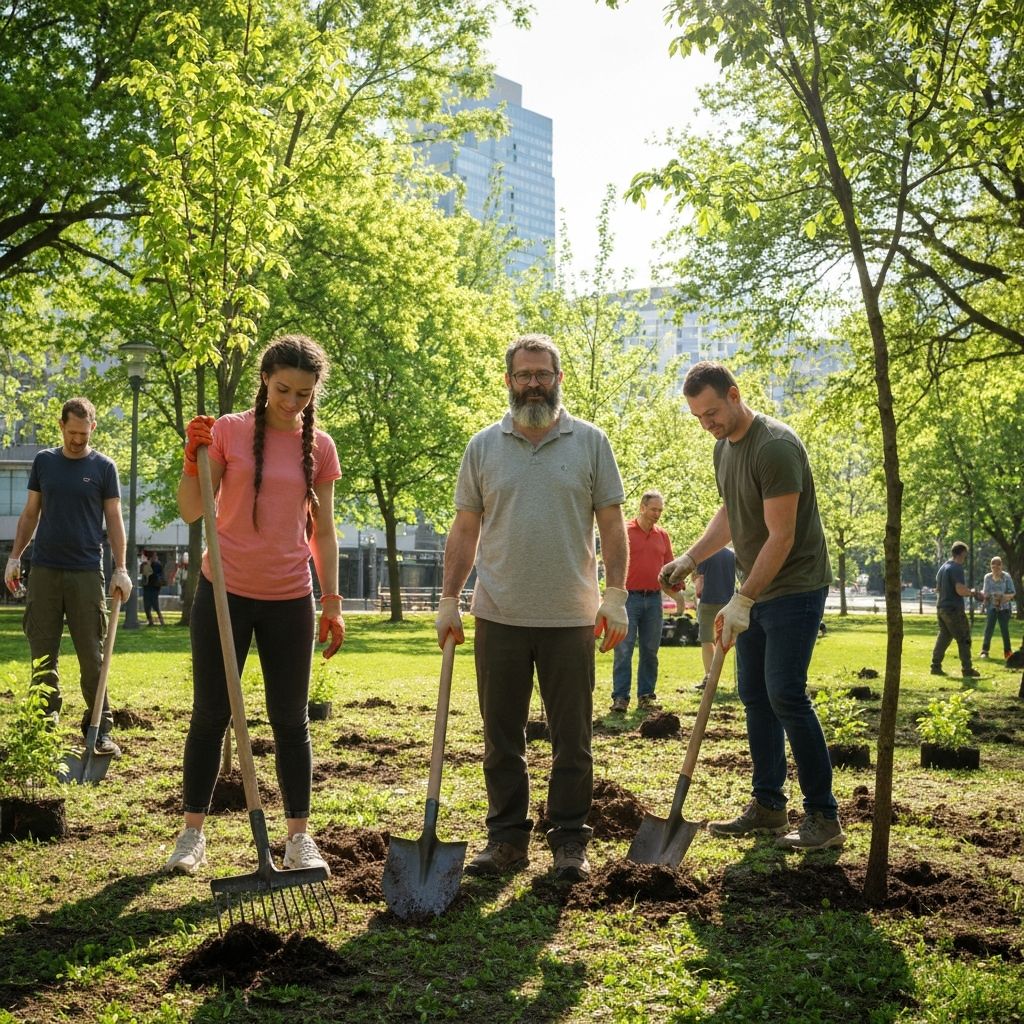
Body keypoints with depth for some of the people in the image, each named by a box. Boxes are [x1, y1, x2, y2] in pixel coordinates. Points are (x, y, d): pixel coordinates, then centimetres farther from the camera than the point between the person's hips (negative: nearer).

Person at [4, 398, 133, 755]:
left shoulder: (103, 467, 2)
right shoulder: (44, 461, 9)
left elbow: (114, 519, 1)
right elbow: (30, 513, 13)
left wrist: (121, 568, -7)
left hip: (86, 573, -2)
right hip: (44, 571, 2)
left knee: (92, 655, -1)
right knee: (43, 654, 3)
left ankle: (100, 729, 1)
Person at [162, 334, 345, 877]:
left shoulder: (319, 447, 3)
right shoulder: (229, 431, -4)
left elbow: (322, 531, 8)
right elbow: (191, 511, -6)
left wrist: (332, 602, 4)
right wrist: (194, 457, -21)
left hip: (290, 599, 2)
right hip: (225, 591, -1)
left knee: (290, 719, 6)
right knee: (210, 713, 4)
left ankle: (298, 835, 14)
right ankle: (193, 832, 15)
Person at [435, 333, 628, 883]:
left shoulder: (590, 442, 3)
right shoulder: (483, 447, 6)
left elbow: (612, 526, 2)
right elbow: (465, 530, 8)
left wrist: (615, 596, -5)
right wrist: (449, 598, 2)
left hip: (571, 616, -1)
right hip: (499, 616, 2)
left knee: (572, 738, 5)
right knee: (501, 738, 8)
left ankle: (570, 839, 15)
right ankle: (507, 837, 18)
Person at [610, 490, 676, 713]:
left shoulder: (662, 536, 12)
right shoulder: (625, 531, -1)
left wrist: (675, 594, 4)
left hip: (654, 598, 4)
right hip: (629, 596, -4)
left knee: (650, 651, 7)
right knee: (623, 649, -5)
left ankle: (646, 696, 13)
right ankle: (620, 697, -4)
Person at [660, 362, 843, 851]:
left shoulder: (775, 446, -20)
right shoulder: (724, 447, 9)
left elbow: (781, 537, -22)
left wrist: (742, 601, -21)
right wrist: (689, 559, 8)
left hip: (794, 588, -9)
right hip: (754, 592, 9)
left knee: (785, 695, -13)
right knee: (754, 696, 10)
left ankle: (823, 817, -6)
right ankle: (768, 807, 18)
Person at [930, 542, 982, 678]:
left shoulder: (943, 567, 14)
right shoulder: (957, 568, -15)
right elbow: (960, 590, -24)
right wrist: (972, 593, -5)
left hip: (941, 608, 9)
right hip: (954, 609, -9)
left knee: (943, 637, 13)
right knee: (964, 639, -1)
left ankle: (936, 666, 10)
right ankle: (967, 669, 0)